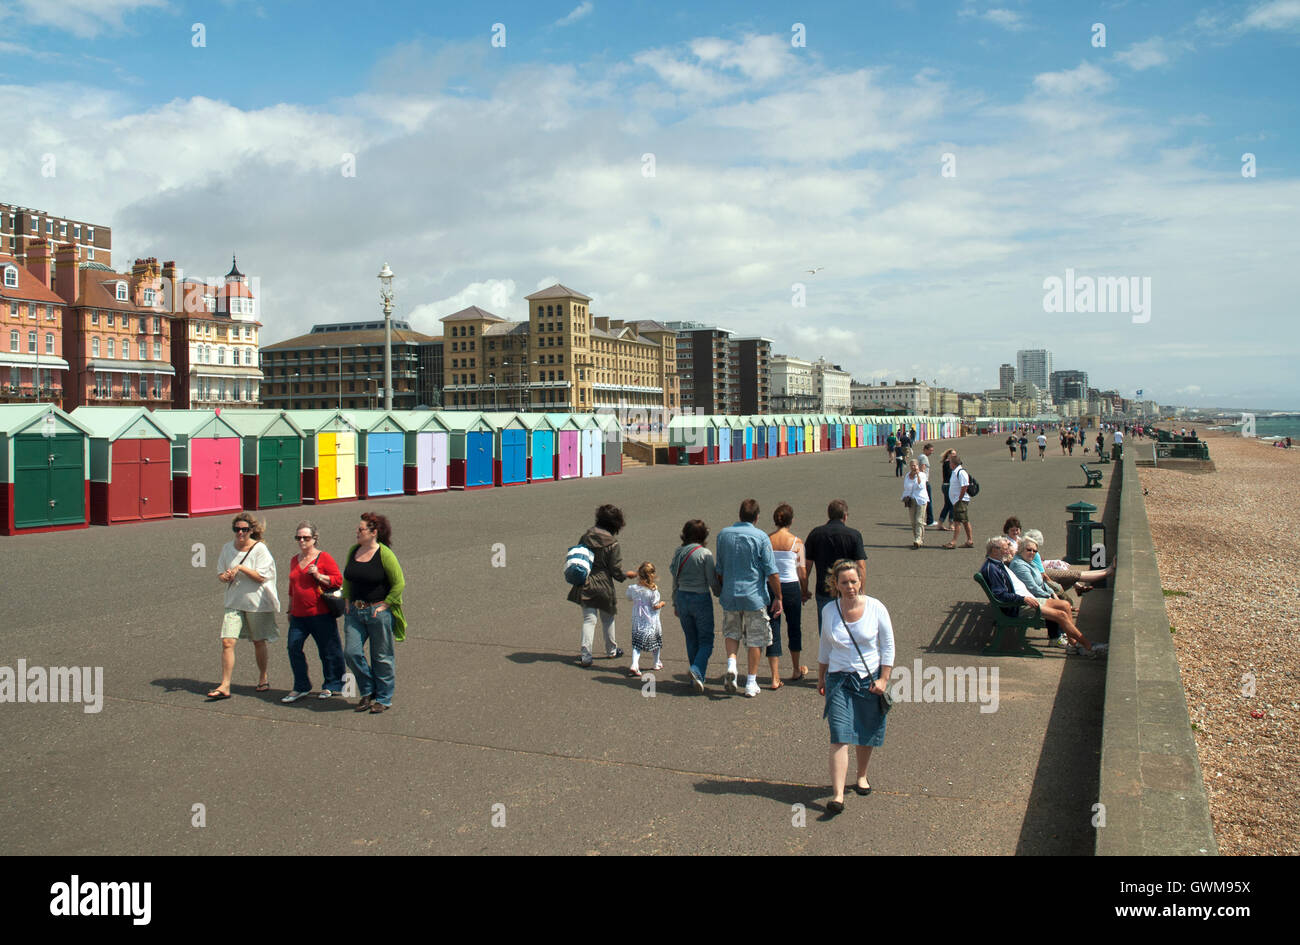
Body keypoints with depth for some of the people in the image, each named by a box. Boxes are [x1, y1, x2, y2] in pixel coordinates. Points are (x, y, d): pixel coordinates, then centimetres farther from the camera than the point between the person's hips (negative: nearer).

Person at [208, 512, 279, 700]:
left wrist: (240, 568, -21)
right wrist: (224, 577, -10)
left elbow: (261, 577, -15)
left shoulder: (259, 549, -10)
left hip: (257, 603, -4)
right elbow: (220, 573, 13)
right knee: (227, 642, -8)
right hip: (234, 603, 4)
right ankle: (224, 686, -4)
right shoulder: (228, 548, 6)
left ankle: (263, 678, 30)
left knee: (259, 642, 9)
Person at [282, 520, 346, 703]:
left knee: (328, 650, 3)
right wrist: (290, 610, 26)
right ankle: (301, 688, 9)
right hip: (299, 615, 6)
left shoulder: (323, 557, -4)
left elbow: (338, 580, -7)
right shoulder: (294, 560, 15)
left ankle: (331, 685, 18)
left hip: (321, 614, -5)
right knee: (293, 647, -3)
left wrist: (319, 576, -19)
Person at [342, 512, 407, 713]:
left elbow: (399, 583, -10)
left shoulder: (385, 554, -12)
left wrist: (385, 605, -12)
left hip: (379, 612, -6)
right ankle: (367, 692, 17)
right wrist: (347, 601, 11)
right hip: (355, 612, 6)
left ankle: (383, 699, 17)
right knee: (351, 653, -3)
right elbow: (347, 579, 22)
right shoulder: (353, 551, 7)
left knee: (382, 657, 3)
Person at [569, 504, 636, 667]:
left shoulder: (586, 536, -1)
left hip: (585, 585, 3)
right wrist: (628, 574, 9)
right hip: (604, 585, -3)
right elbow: (616, 571, -11)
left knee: (589, 619, 6)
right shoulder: (612, 544, -14)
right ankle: (611, 650, 32)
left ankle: (586, 654, -4)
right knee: (607, 619, 17)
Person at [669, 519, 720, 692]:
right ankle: (697, 671, -19)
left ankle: (697, 678, 18)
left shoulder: (678, 552, 2)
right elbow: (713, 581, -9)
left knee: (691, 641, 15)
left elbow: (675, 580, 8)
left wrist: (675, 603, 17)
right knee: (706, 640, 3)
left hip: (682, 597, 5)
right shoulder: (705, 554, -13)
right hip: (701, 599, -5)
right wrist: (720, 594, 12)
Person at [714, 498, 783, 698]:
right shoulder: (760, 537, -9)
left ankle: (731, 663, -4)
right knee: (755, 639, 7)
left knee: (731, 631, 20)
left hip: (730, 594, 3)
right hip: (754, 595, -3)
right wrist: (778, 597, -2)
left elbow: (719, 569, 10)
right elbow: (771, 572, -10)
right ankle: (751, 683, 11)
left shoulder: (723, 534, 2)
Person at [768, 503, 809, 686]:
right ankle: (796, 670, 34)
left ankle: (775, 678, 0)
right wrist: (805, 592, 11)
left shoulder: (766, 541, -3)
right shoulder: (796, 542, -7)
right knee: (794, 628, 18)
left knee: (773, 630, 5)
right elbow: (803, 571, -3)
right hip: (791, 587, -1)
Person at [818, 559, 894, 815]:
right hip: (839, 679, 0)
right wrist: (821, 677, 17)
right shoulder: (829, 611, -1)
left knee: (867, 734, 12)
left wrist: (883, 679, -7)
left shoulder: (876, 608, -7)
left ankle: (861, 776, 38)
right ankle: (837, 794, -14)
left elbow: (888, 646, -1)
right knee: (840, 737, -10)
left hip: (871, 678, 0)